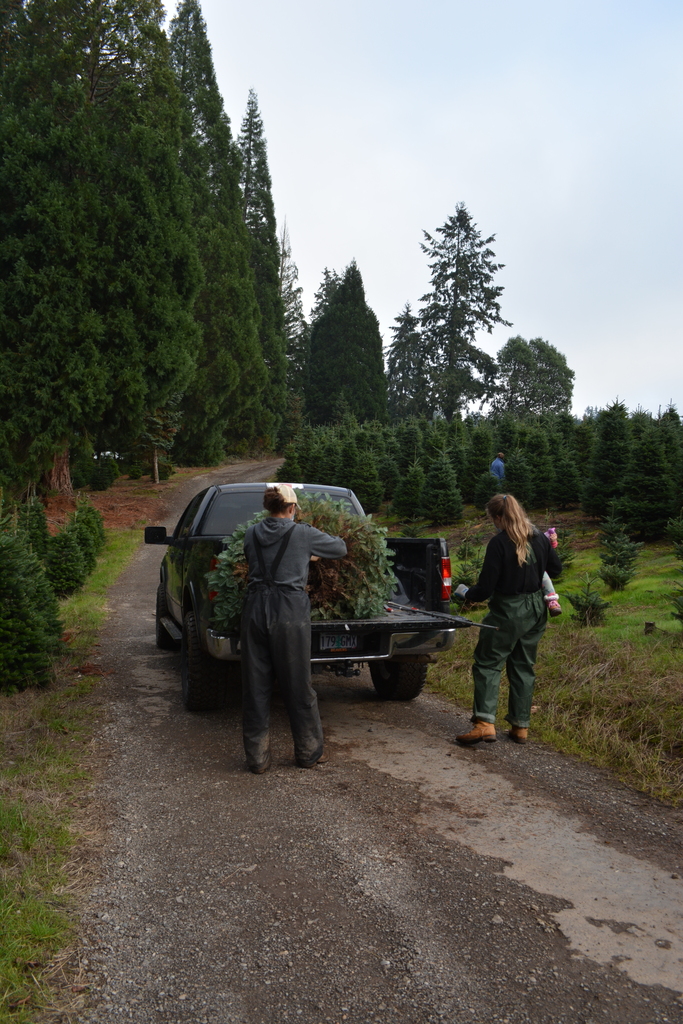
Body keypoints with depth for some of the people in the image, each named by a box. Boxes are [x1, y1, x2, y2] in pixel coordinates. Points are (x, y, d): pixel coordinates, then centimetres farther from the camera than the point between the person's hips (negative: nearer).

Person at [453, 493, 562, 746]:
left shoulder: (499, 543, -17)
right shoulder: (539, 538, 2)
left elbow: (485, 588, -16)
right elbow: (556, 569, 16)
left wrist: (465, 593, 3)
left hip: (507, 611, -7)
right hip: (536, 610, 7)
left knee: (487, 664, 1)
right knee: (523, 667, 15)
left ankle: (485, 723, -9)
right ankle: (521, 726, 19)